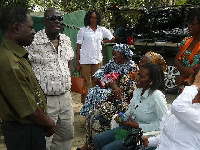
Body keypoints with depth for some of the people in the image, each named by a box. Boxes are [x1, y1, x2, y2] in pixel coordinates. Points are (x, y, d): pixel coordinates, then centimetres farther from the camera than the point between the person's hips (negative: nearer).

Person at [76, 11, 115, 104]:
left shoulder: (102, 30, 10)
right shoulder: (83, 30, 3)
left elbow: (112, 39, 24)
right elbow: (78, 47, 2)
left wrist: (102, 42, 12)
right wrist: (77, 63, -4)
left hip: (98, 60, 3)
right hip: (85, 61, -2)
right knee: (85, 84, -1)